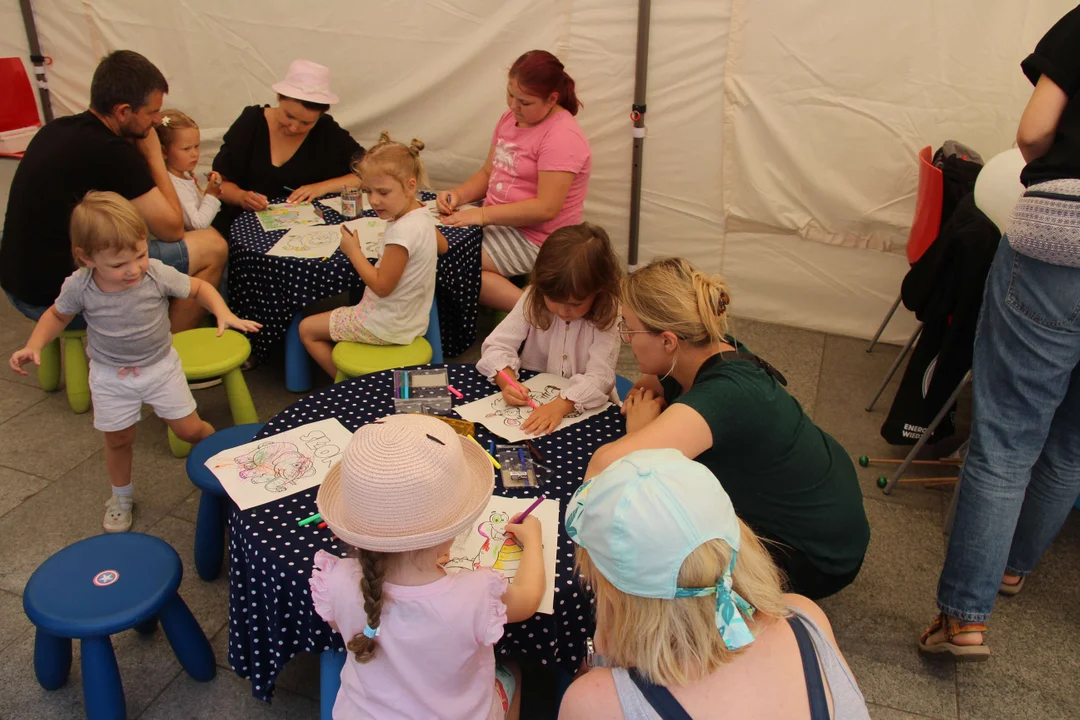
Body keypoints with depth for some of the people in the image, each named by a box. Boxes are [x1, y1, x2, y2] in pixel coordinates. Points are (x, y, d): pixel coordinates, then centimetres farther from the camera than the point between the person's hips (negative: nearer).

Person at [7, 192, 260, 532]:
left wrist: (224, 314, -26)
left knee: (190, 430, 4)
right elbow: (57, 315, 0)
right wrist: (33, 346, -14)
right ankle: (121, 497, 42)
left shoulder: (158, 274, -25)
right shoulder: (79, 287, -21)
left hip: (160, 365, 0)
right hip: (110, 374, 1)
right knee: (118, 440, 15)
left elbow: (198, 287, -9)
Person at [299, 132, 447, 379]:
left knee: (307, 329, 6)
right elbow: (442, 246, 20)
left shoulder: (402, 231, -30)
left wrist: (353, 251, -16)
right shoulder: (423, 213, -2)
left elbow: (382, 286, -26)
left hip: (388, 326, -10)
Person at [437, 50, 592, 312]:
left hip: (534, 239, -9)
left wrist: (483, 215, -25)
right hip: (498, 221, 9)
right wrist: (458, 195, -6)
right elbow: (488, 172, 14)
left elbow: (546, 208, -25)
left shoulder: (562, 136, -19)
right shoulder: (511, 118, 8)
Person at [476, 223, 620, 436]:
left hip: (583, 408, -2)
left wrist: (560, 405, -39)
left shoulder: (607, 316, -14)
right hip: (529, 400, 2)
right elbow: (498, 345, -6)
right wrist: (506, 381, -27)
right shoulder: (533, 299, -7)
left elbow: (599, 376, -22)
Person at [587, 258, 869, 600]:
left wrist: (639, 429, -27)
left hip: (816, 558, -7)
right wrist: (642, 400, -15)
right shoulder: (714, 349, -13)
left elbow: (604, 467, -50)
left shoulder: (724, 396, -37)